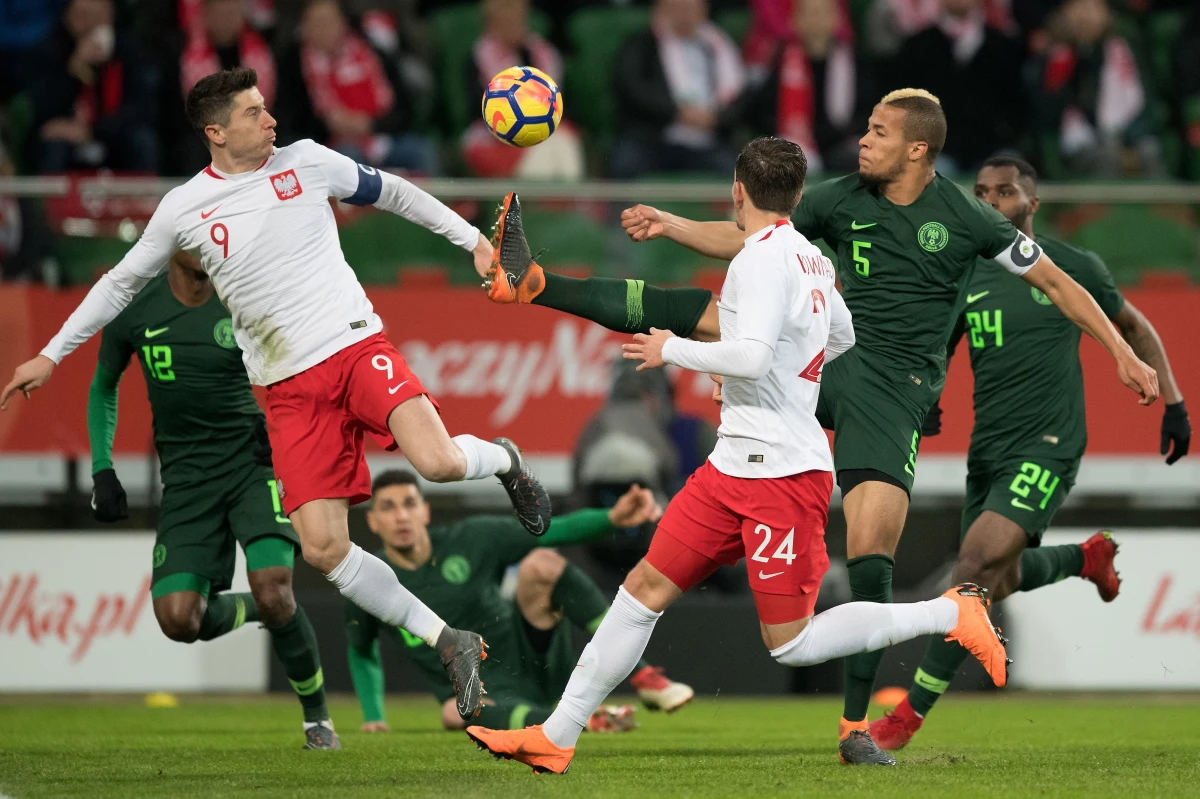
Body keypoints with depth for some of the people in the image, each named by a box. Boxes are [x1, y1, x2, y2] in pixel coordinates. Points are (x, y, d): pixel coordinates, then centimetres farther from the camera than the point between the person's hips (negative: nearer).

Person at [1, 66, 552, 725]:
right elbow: (123, 281, 17)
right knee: (322, 548, -11)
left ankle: (503, 460, 9)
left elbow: (392, 193, 18)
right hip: (290, 390, 1)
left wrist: (472, 239, 19)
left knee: (438, 462, -28)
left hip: (356, 345, -1)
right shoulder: (183, 209, 4)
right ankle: (451, 644, 2)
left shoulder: (306, 162, 3)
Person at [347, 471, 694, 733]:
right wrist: (373, 717, 13)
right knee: (457, 712, -41)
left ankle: (644, 677, -27)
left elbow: (554, 531, -6)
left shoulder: (468, 540, -4)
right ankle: (589, 721, -47)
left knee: (541, 563, -26)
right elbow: (362, 652, 19)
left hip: (531, 654, 1)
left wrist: (613, 519, -23)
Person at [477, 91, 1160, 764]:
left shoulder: (966, 219, -5)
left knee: (871, 556, -15)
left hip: (894, 387, -4)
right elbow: (744, 241, 13)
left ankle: (856, 728, -8)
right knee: (697, 312, -13)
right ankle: (531, 284, -10)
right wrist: (670, 225, -1)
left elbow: (1057, 282, 4)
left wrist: (1123, 353, 1)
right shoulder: (841, 200, 6)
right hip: (827, 354, 4)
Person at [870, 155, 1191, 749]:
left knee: (979, 561, -21)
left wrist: (1173, 403, 8)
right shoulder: (962, 277, 7)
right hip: (987, 450, 6)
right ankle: (1089, 557, 48)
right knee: (1000, 581, 16)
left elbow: (1134, 328, 13)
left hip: (1046, 448, -6)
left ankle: (913, 712, -18)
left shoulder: (1072, 268, -2)